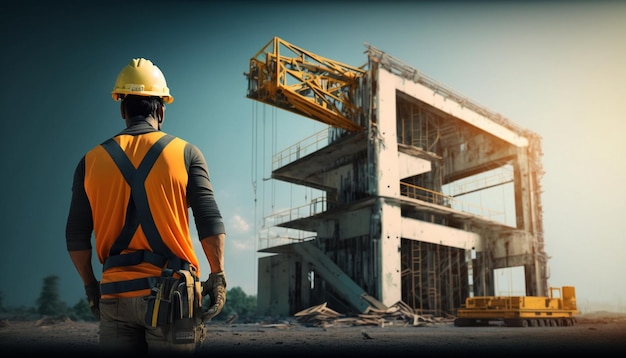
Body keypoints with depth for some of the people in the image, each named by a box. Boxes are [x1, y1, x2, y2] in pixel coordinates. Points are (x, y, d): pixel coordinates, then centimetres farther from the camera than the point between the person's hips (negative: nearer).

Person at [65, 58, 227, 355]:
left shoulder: (92, 160, 5)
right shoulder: (186, 153, -1)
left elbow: (76, 236, 7)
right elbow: (210, 221, -9)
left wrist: (90, 286, 18)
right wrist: (218, 277, -3)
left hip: (115, 294, 3)